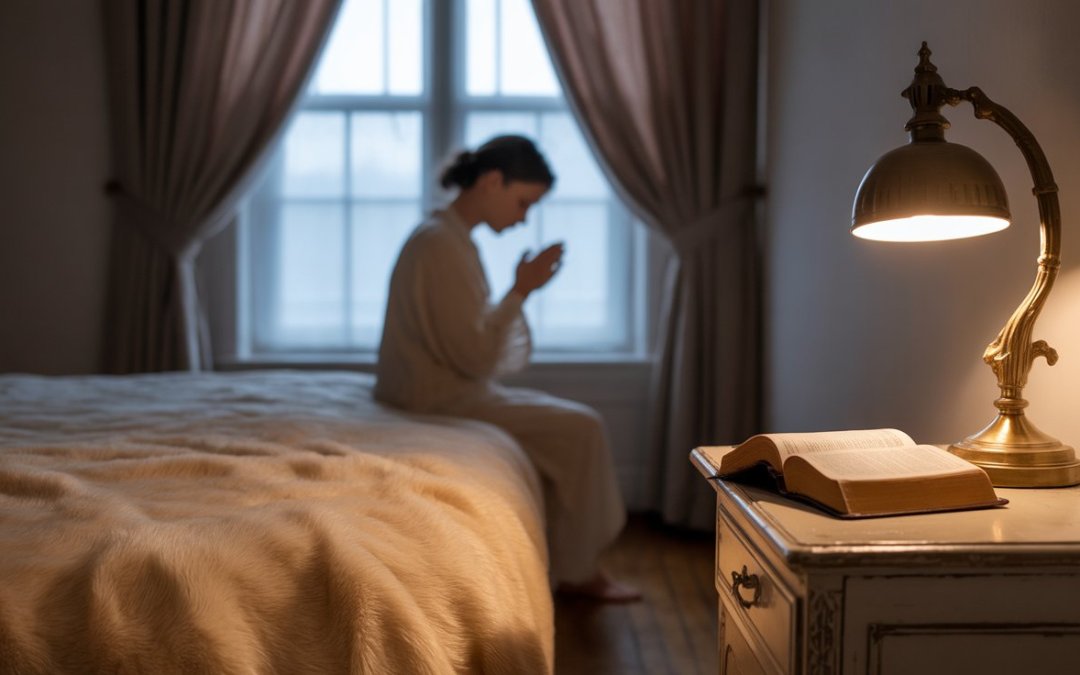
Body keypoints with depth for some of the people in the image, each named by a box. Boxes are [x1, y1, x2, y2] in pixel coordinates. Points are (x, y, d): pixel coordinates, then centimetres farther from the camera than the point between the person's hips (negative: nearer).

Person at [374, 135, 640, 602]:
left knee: (568, 420, 13)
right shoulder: (443, 244, -21)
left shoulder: (447, 236, 11)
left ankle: (570, 564, 16)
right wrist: (521, 291, -17)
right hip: (439, 402, -10)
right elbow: (474, 357, -23)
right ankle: (574, 570, 7)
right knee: (580, 429, -7)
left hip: (440, 392, 10)